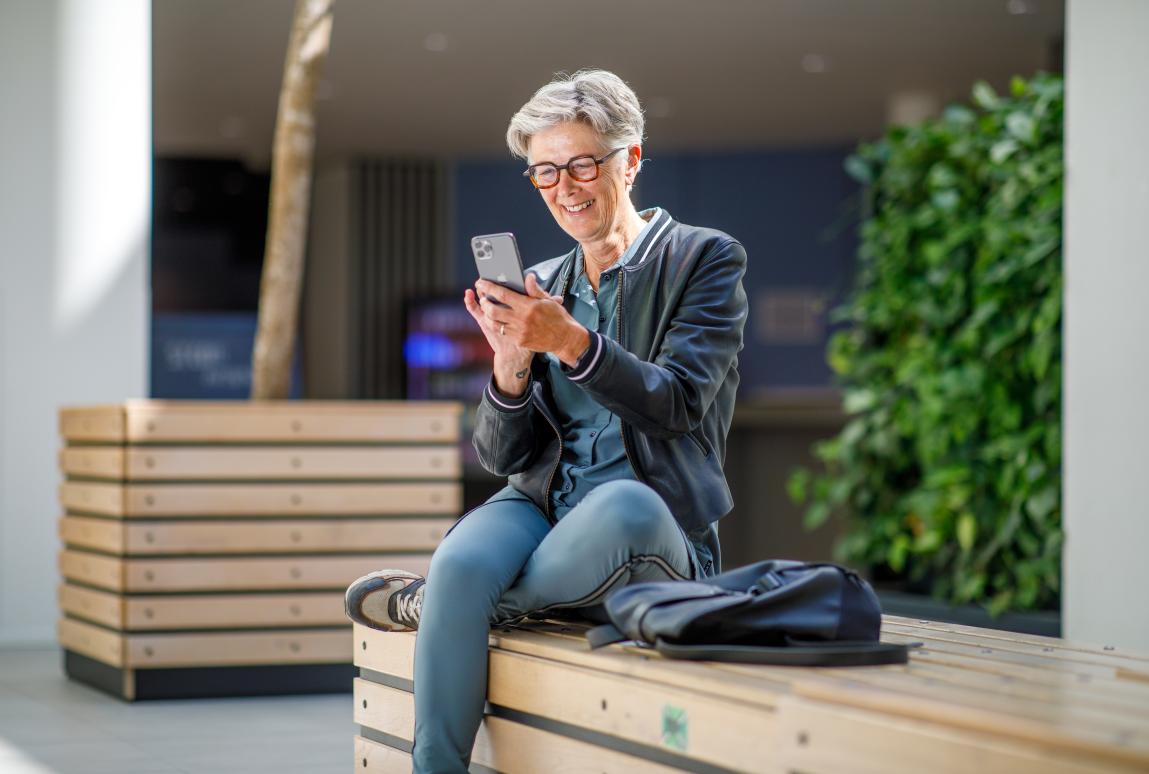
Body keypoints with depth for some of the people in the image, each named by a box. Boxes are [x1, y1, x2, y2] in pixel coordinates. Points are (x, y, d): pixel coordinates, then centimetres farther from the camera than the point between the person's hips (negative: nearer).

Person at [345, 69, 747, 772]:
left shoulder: (705, 259, 4)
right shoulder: (541, 287, 15)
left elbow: (678, 404, -10)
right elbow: (505, 456, 10)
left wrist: (570, 340, -23)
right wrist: (512, 364, -11)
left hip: (657, 532, -3)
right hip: (542, 506, 3)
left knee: (622, 505, -39)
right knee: (461, 561, -32)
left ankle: (430, 602, -16)